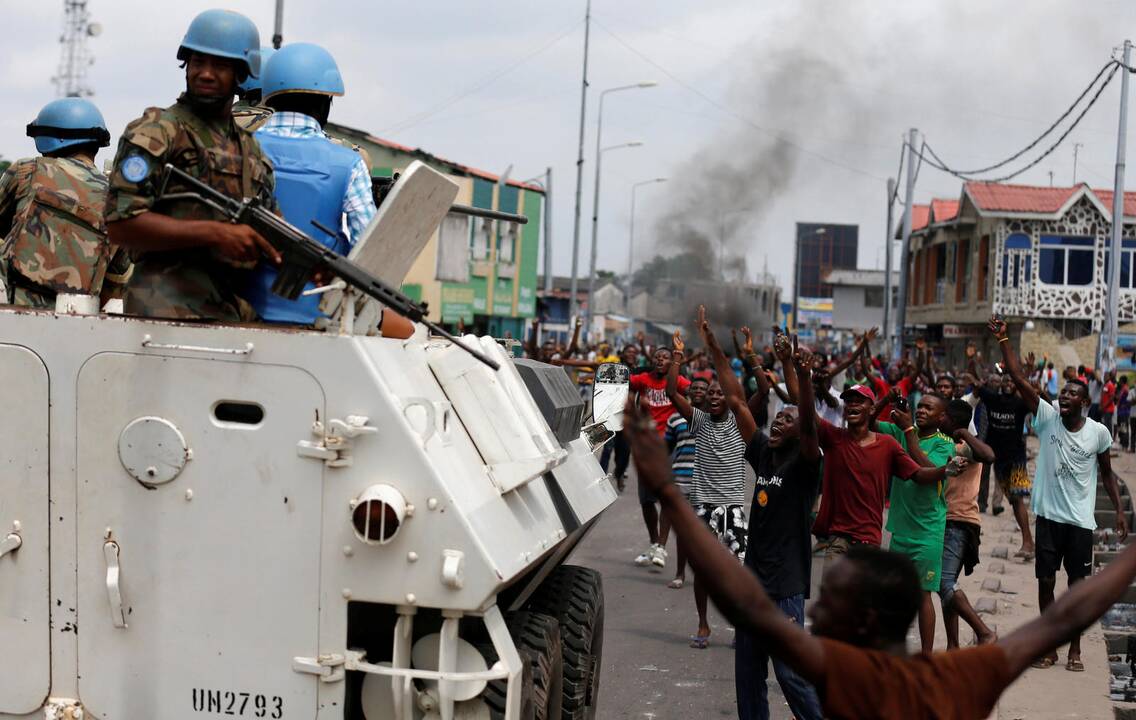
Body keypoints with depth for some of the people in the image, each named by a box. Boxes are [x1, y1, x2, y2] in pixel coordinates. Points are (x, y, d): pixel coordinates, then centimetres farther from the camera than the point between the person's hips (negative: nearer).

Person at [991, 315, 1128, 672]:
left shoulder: (1098, 432, -4)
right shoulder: (1047, 418, -4)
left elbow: (1107, 474, 8)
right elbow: (1019, 379, -11)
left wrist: (1120, 511, 3)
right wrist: (1003, 340, -18)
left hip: (1081, 521, -1)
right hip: (1048, 516, 1)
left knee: (1078, 584, 7)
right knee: (1046, 582, 5)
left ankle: (1074, 649, 19)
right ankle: (1049, 647, 18)